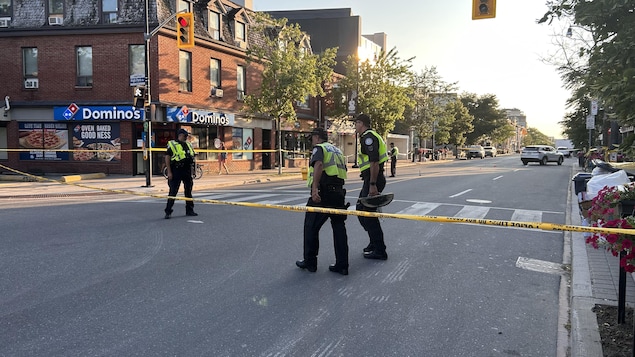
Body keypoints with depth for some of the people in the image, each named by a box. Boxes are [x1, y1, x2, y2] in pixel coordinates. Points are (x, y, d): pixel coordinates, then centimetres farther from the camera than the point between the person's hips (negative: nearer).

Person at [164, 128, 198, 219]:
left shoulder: (188, 145, 15)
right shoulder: (172, 144, -4)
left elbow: (193, 156, 21)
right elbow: (167, 158, -8)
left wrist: (192, 171, 15)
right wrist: (169, 172, -14)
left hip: (187, 171, 6)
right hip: (176, 171, -6)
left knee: (188, 191, 11)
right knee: (173, 192, -5)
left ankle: (189, 210, 21)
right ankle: (168, 211, 0)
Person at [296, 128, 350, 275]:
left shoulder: (319, 148, -1)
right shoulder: (338, 151, 23)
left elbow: (318, 165, -21)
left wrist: (314, 188, -29)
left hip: (323, 193, -7)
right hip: (339, 192, 7)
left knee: (311, 227, 7)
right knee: (339, 227, 9)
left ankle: (310, 262, 15)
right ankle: (342, 265, 10)